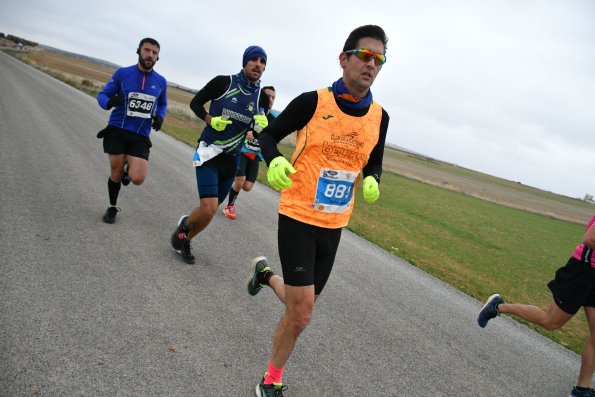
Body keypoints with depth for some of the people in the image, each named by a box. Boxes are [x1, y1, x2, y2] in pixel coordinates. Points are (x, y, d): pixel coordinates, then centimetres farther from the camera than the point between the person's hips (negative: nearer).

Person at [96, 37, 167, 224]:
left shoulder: (161, 81, 4)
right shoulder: (122, 73, -3)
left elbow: (162, 104, 20)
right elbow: (102, 95, 1)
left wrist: (160, 117, -2)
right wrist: (110, 101, -23)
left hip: (140, 136, 1)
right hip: (117, 130, -1)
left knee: (137, 179, -13)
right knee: (116, 173, 5)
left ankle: (130, 166, 24)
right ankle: (112, 208, 31)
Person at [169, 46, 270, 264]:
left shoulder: (262, 98, 1)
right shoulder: (223, 82, -9)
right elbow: (195, 102, 1)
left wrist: (263, 124, -12)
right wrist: (211, 120, -16)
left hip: (231, 160, 4)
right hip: (209, 153, -4)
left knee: (209, 210, 11)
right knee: (208, 209, -17)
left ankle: (185, 240, 39)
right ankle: (183, 227, 16)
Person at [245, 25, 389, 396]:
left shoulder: (380, 117, 2)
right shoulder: (313, 102, -11)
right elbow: (269, 135, -1)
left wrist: (371, 181, -6)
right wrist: (275, 161, -23)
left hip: (334, 225, 5)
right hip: (298, 217, -5)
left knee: (300, 309, 16)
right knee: (301, 315, -7)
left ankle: (265, 274, 49)